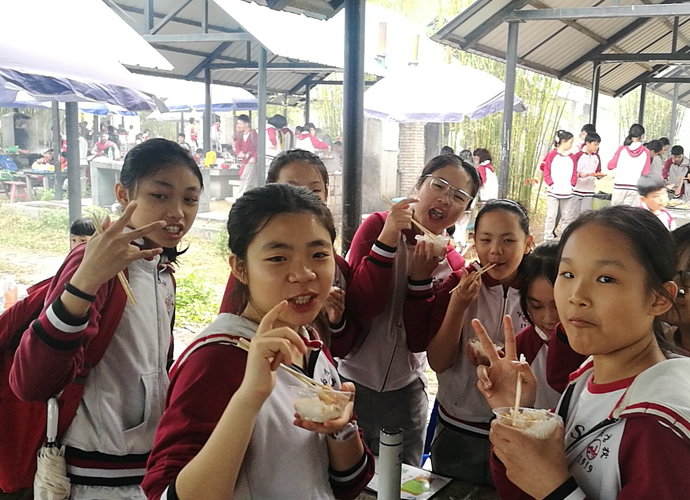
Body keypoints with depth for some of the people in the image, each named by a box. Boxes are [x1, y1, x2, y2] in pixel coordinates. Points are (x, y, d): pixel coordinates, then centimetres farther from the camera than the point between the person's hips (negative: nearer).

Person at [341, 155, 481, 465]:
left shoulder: (451, 264, -4)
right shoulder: (377, 227, -13)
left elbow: (418, 341, -11)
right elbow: (357, 310, -22)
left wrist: (421, 276, -24)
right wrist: (387, 240, -30)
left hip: (404, 393, 3)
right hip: (351, 382, -3)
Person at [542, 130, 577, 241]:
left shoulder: (571, 157, 7)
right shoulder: (552, 155, -4)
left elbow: (574, 173, 11)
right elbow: (546, 172, -3)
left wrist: (572, 184, -2)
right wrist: (551, 184, -10)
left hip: (567, 193, 4)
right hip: (553, 192, -4)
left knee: (566, 216, 9)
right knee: (551, 216, -1)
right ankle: (548, 239, 7)